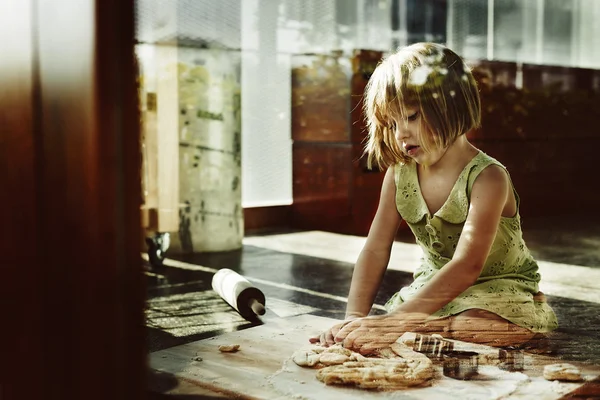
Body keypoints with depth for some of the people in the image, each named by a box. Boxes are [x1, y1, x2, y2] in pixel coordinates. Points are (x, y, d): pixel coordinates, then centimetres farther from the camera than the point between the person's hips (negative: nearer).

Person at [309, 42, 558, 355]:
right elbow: (375, 251, -8)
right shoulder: (399, 174, -4)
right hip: (434, 288, 4)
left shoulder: (487, 177, -23)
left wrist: (394, 321, -43)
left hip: (496, 290, -4)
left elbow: (467, 265, -34)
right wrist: (354, 318, -24)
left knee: (469, 328, -36)